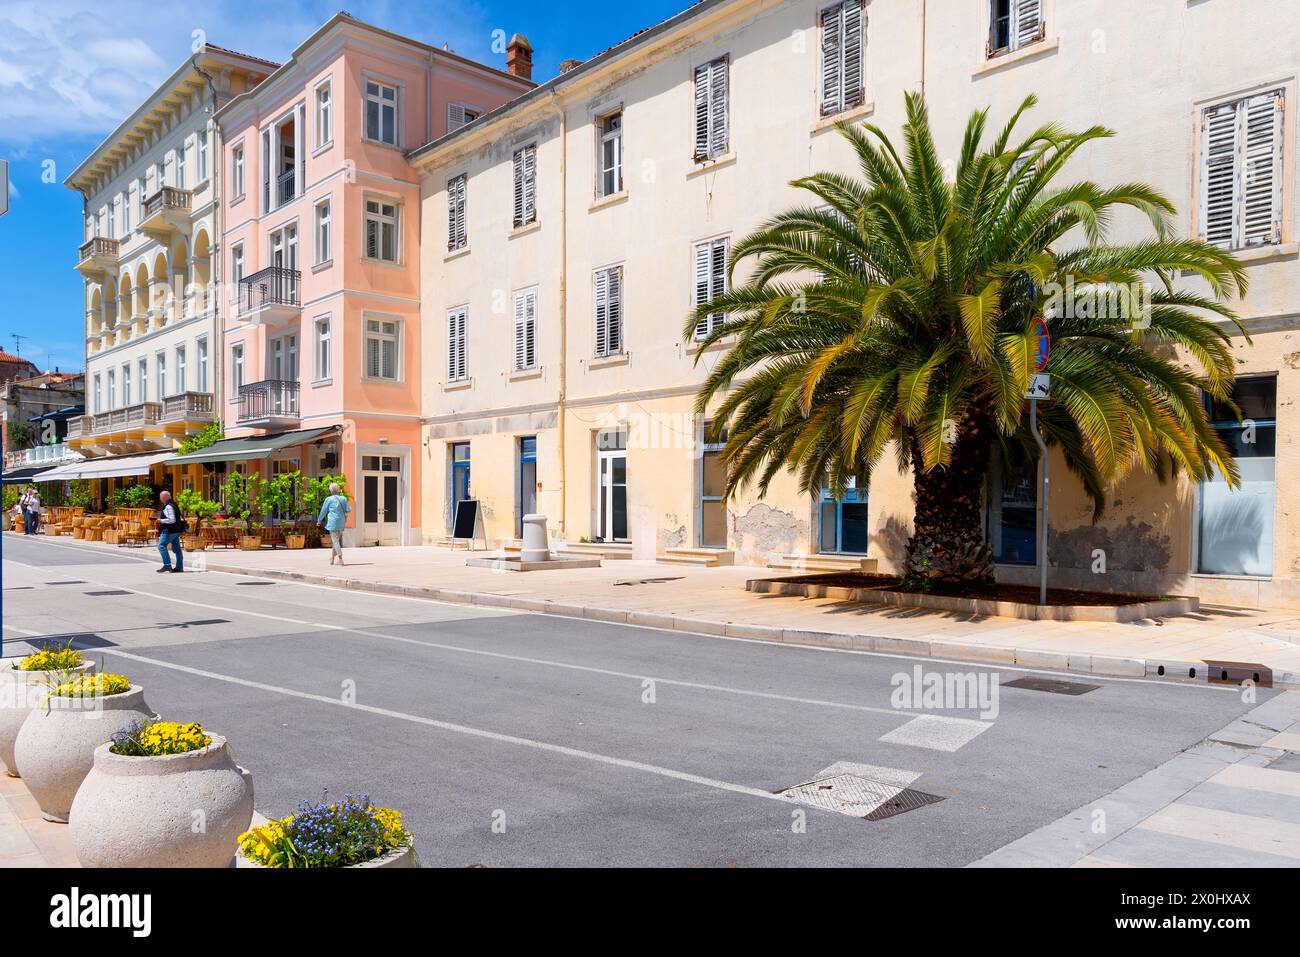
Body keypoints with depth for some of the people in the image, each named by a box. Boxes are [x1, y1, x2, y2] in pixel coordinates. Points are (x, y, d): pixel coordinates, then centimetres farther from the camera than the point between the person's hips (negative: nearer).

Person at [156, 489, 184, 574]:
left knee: (161, 546, -8)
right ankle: (179, 567, 13)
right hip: (176, 530, 10)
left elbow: (172, 519, -23)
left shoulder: (168, 507, -16)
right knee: (176, 548, 10)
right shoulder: (173, 504, 15)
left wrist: (161, 521, -14)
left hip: (169, 531, -10)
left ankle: (167, 565, -13)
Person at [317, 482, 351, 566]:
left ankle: (340, 559, -14)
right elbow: (348, 510, 2)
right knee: (338, 540, 16)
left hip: (333, 522, -5)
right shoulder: (343, 498, 4)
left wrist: (319, 521, 17)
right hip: (341, 522, 5)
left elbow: (323, 511, 3)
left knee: (335, 541, -4)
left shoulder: (329, 499, -6)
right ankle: (332, 558, 26)